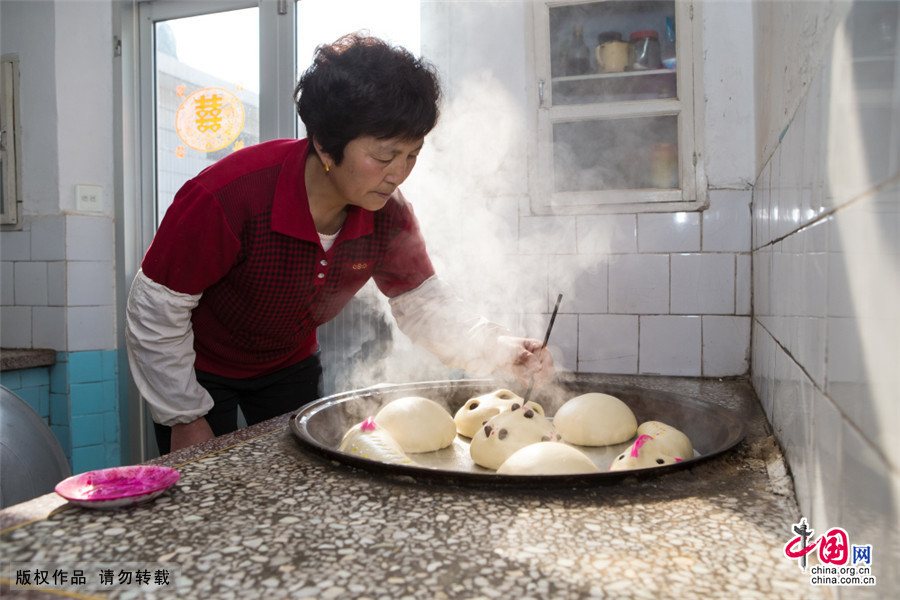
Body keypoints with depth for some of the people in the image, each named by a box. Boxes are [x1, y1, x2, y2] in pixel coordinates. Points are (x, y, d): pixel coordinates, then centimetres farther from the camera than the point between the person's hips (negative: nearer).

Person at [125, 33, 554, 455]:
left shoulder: (388, 215, -19)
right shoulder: (228, 196, -35)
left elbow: (421, 301, -10)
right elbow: (157, 308, -24)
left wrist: (500, 350, -27)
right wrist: (185, 417, -16)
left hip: (290, 366, 4)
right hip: (200, 370, -4)